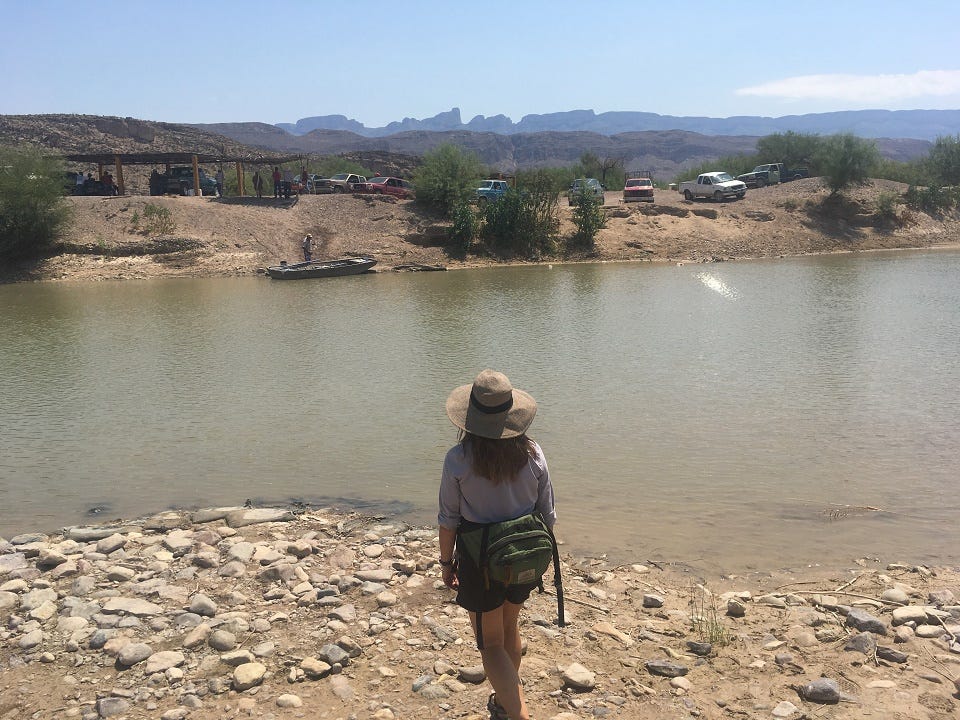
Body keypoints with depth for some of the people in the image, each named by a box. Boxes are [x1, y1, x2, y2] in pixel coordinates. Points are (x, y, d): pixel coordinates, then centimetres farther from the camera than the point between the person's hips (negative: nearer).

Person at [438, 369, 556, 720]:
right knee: (510, 629, 27)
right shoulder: (533, 454, -11)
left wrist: (446, 562, 4)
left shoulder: (457, 460, -20)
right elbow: (547, 515, -2)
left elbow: (449, 520, -11)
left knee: (491, 644, 12)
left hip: (479, 563, -4)